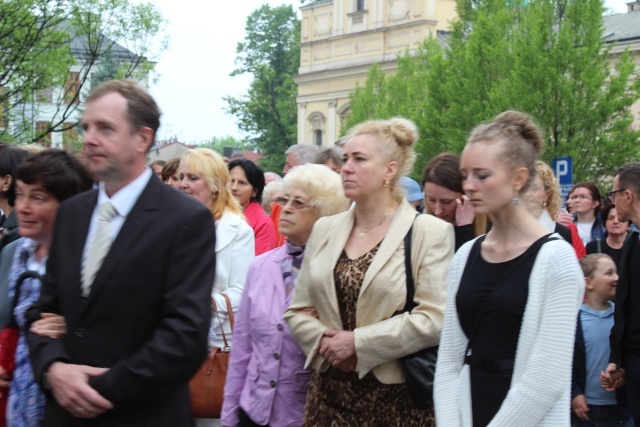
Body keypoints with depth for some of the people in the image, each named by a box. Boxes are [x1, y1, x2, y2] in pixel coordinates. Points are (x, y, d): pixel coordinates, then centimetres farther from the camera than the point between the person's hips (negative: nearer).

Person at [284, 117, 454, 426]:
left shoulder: (429, 232, -6)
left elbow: (434, 319, -15)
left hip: (398, 397, -4)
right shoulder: (324, 230, 9)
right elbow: (298, 311, 10)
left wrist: (358, 343, -14)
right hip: (330, 393, 4)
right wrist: (327, 344, -9)